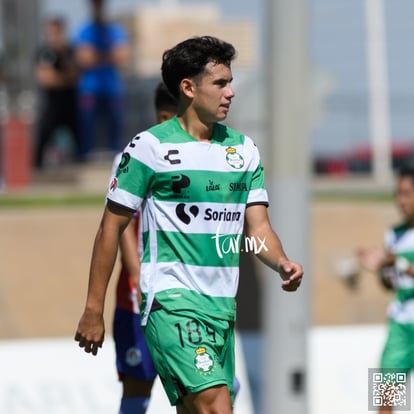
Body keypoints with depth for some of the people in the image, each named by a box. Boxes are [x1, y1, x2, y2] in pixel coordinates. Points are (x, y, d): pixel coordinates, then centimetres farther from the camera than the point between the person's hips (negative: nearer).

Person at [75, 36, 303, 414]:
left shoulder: (244, 149, 12)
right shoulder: (150, 147, -5)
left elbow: (257, 227, 11)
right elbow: (111, 227, -1)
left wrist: (283, 264, -11)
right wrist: (93, 309, -3)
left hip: (223, 305, 7)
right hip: (172, 298, -7)